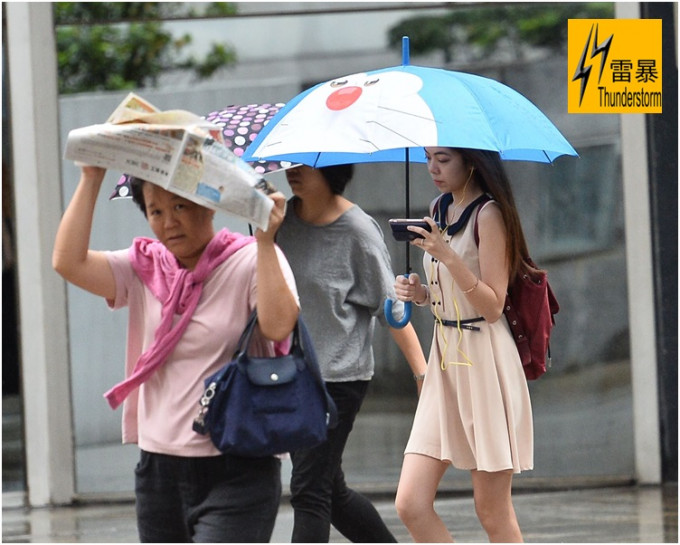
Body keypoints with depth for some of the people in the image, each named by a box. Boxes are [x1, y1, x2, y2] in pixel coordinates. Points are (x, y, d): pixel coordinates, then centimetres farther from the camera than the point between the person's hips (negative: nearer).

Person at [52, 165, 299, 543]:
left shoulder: (251, 262, -5)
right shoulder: (145, 268, 9)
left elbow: (278, 326, -23)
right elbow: (69, 261, -5)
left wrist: (265, 242, -21)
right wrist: (91, 179, -5)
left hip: (235, 473, -6)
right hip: (160, 471, 6)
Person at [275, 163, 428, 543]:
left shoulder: (358, 231, -11)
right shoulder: (281, 219, 4)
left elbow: (392, 308, -8)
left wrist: (423, 373, -11)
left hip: (339, 376, -7)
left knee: (310, 490, -10)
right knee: (331, 490, 14)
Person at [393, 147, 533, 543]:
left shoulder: (488, 213, -9)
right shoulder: (439, 209, 13)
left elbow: (492, 306, -15)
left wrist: (448, 256, -24)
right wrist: (420, 293, 2)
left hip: (485, 361, -7)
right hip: (445, 361, 7)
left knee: (493, 512, -1)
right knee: (411, 505, -4)